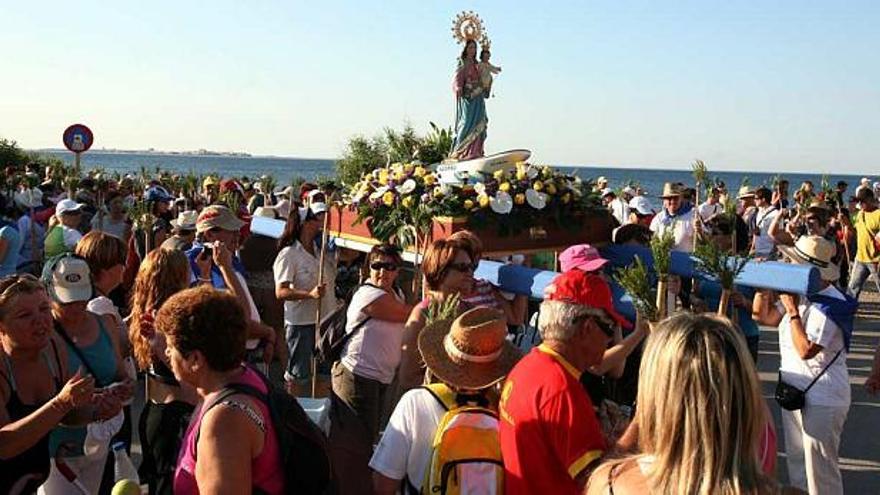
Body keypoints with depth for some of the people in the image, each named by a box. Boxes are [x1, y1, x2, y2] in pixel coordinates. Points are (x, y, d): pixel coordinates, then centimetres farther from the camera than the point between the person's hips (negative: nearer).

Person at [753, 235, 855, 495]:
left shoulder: (830, 305, -22)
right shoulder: (801, 294, 3)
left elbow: (806, 350, -27)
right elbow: (764, 316, 11)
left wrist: (793, 311, -23)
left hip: (821, 400, -9)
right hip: (795, 392, 9)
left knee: (820, 468, 2)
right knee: (797, 463, 21)